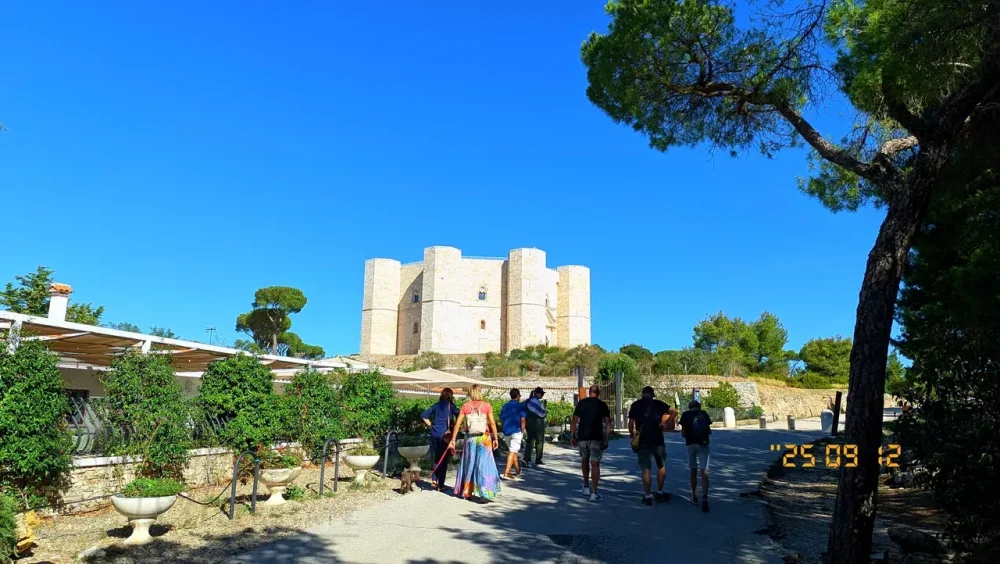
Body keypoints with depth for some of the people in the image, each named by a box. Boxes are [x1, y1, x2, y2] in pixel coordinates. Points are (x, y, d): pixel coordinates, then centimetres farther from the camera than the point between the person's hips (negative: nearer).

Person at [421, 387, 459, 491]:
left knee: (437, 457, 19)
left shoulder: (436, 405, 11)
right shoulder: (450, 405, 0)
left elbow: (424, 415, 9)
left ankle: (434, 479, 7)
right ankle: (441, 485, 5)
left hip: (434, 434, 4)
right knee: (444, 459, 4)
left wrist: (430, 425, 13)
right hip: (445, 435, -4)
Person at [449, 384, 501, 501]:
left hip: (470, 438, 2)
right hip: (484, 439, -2)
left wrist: (453, 439, 4)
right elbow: (492, 423, -8)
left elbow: (458, 423, -1)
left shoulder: (465, 406, 1)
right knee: (483, 465, 2)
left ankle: (467, 492, 22)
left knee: (469, 464, 14)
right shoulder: (487, 405, -4)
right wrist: (495, 438, 0)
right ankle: (485, 494, -1)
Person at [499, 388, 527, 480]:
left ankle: (517, 470, 32)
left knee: (513, 450, 20)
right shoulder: (520, 406, -6)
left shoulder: (505, 406, 11)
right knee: (513, 451, -7)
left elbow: (501, 419, 14)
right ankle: (506, 472, -15)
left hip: (506, 432, 6)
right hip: (516, 431, -6)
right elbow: (523, 420, -12)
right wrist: (522, 431, -3)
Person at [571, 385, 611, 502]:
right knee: (595, 464, 0)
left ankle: (586, 487, 28)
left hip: (582, 437, 2)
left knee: (584, 460, 21)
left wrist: (572, 436, 7)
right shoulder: (602, 405, 2)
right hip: (597, 437, -2)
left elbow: (574, 421, 3)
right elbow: (608, 423, -4)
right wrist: (607, 438, 0)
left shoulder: (581, 403, 6)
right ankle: (594, 493, -4)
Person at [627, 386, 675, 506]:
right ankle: (660, 493, 20)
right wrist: (666, 424, -3)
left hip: (642, 441, 0)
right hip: (657, 440, 0)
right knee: (661, 466, 16)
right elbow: (673, 412, -7)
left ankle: (647, 496, 5)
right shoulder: (658, 404, 2)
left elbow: (631, 423, -2)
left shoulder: (635, 405, 3)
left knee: (645, 469, 5)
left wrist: (632, 435, 12)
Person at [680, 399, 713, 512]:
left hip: (691, 444, 0)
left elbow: (683, 434, 2)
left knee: (693, 470, 15)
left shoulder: (685, 415, 3)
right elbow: (709, 431, 7)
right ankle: (705, 497, -22)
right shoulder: (704, 413, 5)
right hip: (703, 444, 0)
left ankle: (695, 496, 22)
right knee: (704, 471, -5)